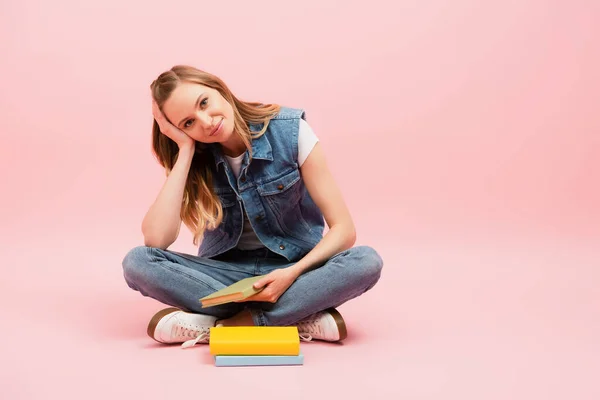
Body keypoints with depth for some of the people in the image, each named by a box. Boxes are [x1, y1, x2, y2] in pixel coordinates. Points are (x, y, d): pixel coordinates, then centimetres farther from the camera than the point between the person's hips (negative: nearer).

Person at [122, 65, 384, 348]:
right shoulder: (194, 159, -8)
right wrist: (185, 150, -22)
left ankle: (222, 324, -30)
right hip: (227, 272, 2)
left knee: (366, 262, -32)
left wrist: (293, 273, -31)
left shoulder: (290, 131, -15)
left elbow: (344, 230, -15)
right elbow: (155, 239, -24)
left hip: (294, 267, -1)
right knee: (137, 262, -26)